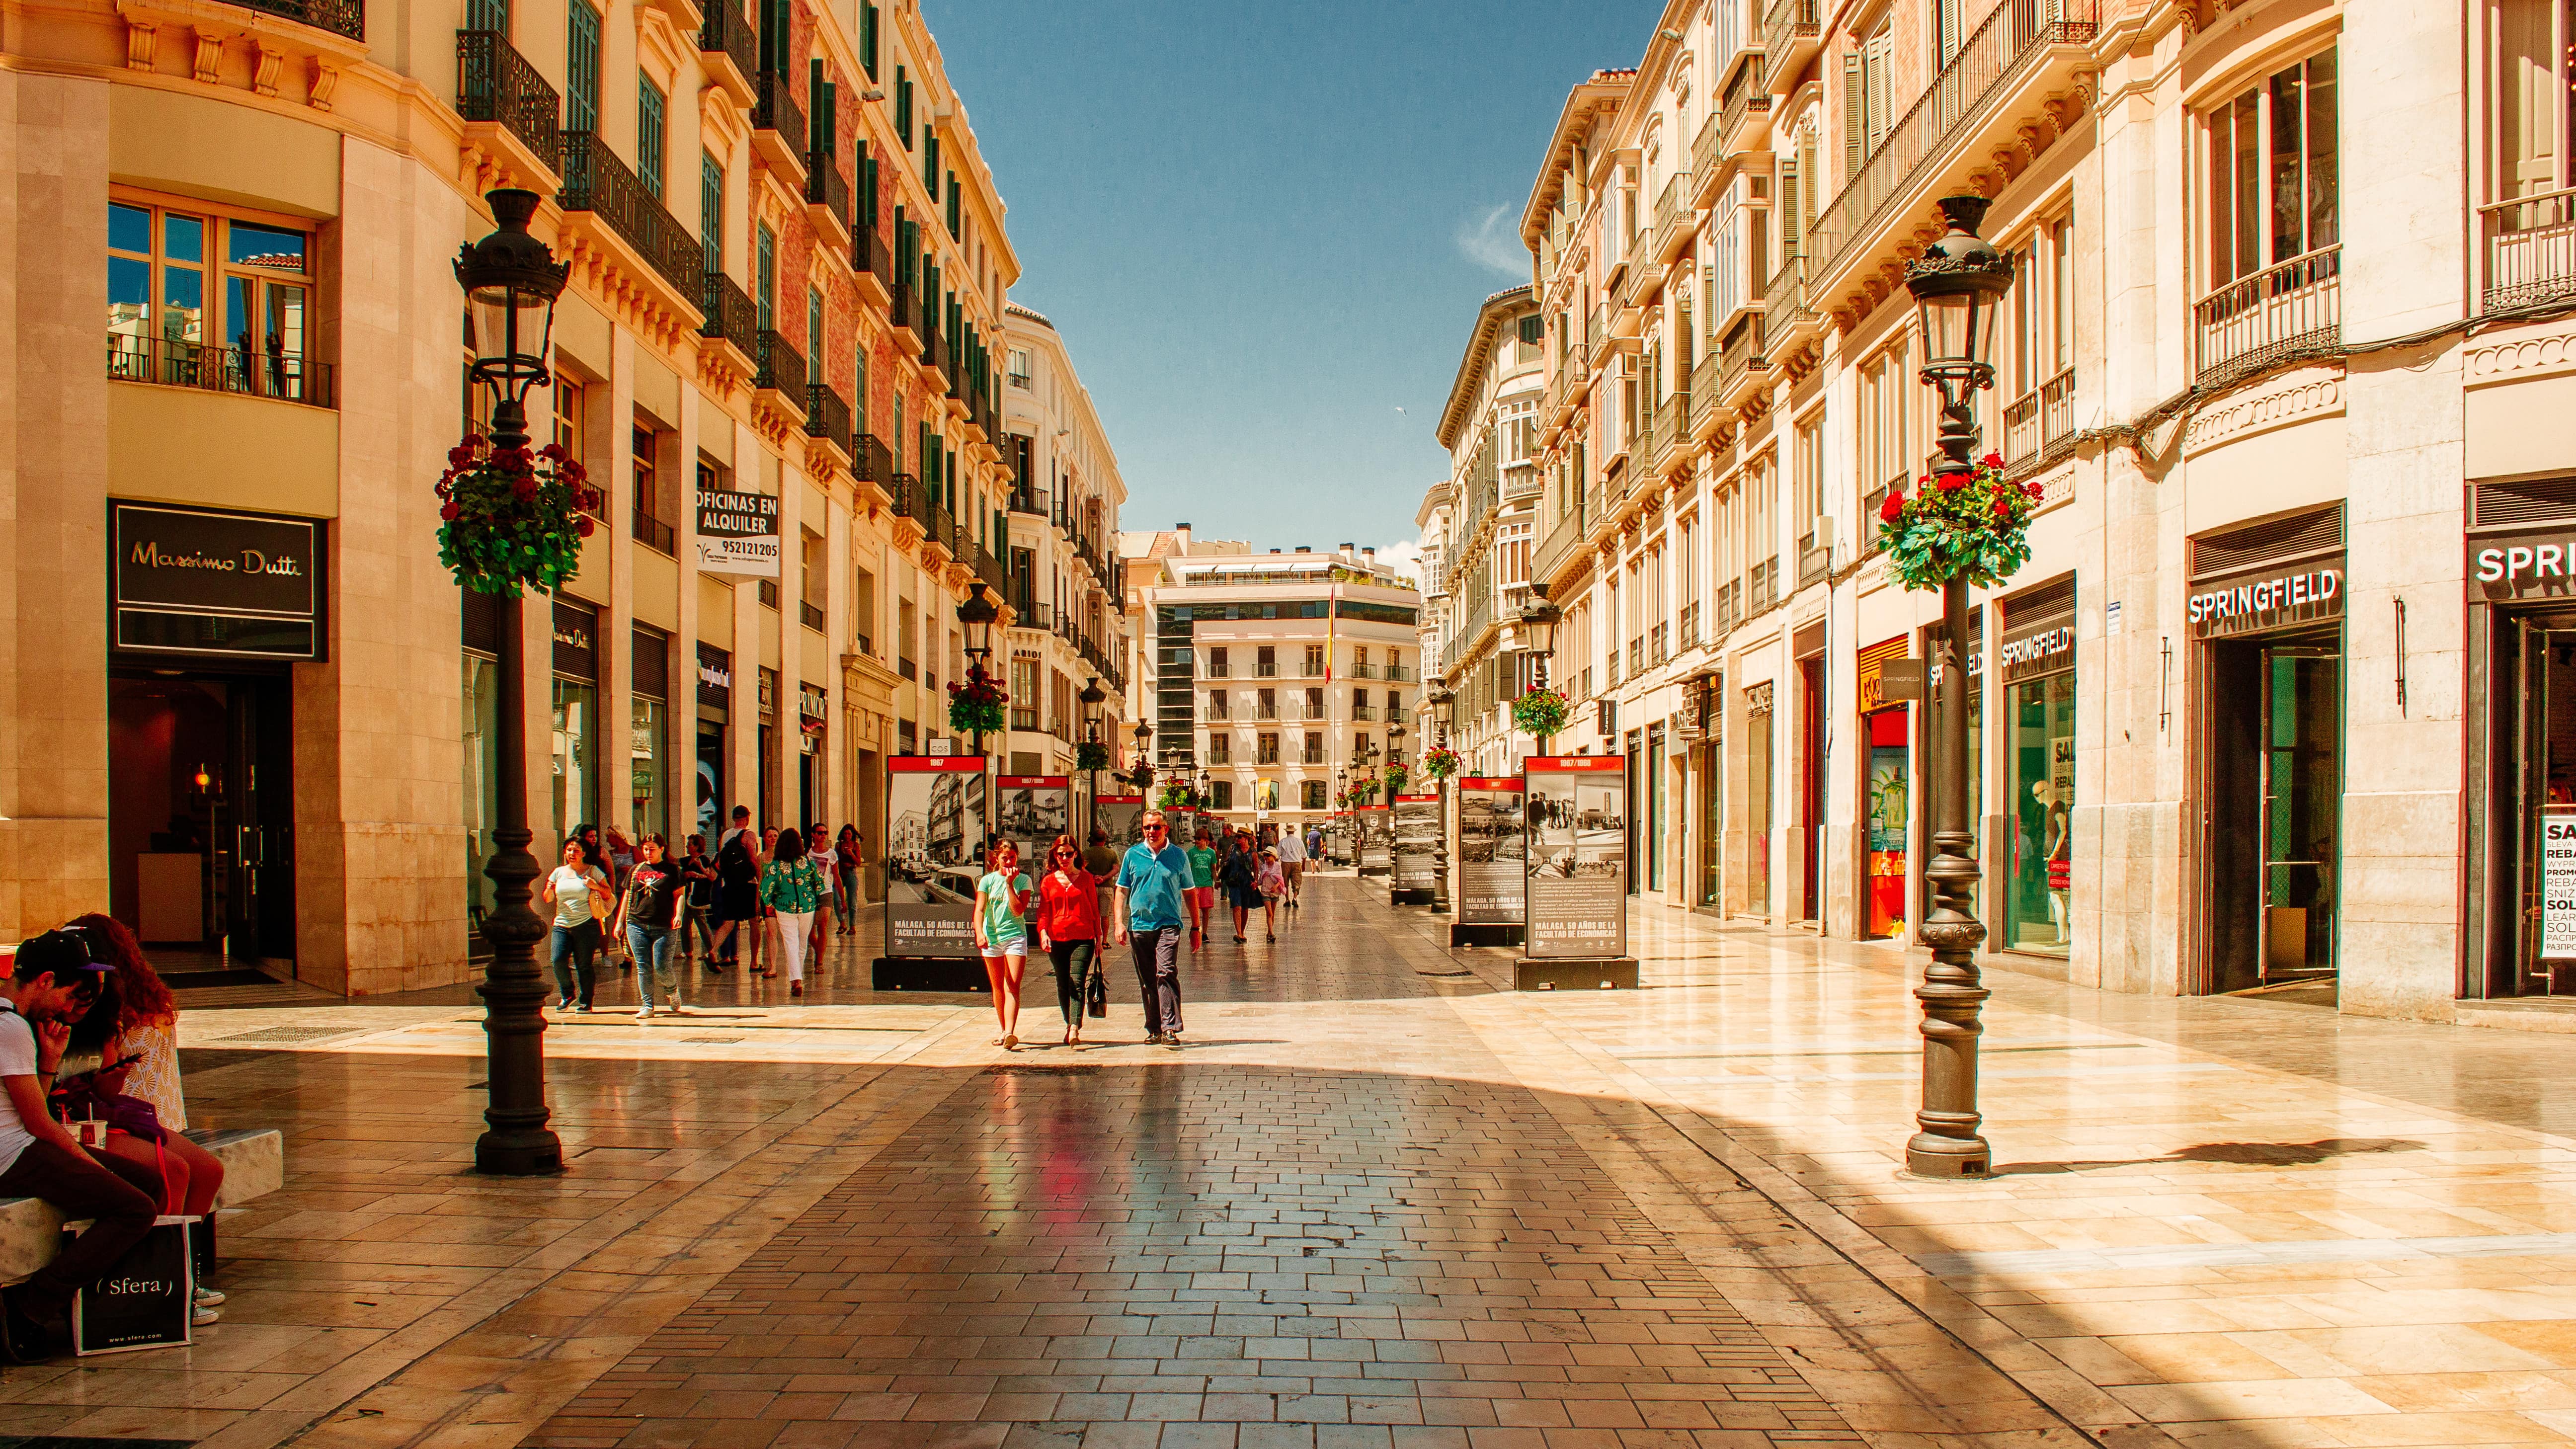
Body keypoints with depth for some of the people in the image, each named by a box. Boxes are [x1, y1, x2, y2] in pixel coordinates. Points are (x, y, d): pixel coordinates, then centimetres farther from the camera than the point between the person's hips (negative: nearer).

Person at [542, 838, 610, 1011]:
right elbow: (548, 900, 18)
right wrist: (550, 890, -3)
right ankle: (568, 995, 10)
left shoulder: (592, 871, 4)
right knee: (557, 960, -12)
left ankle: (586, 1002, 8)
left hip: (586, 924, -3)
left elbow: (608, 895, 4)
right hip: (562, 925, 3)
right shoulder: (559, 872, 14)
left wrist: (595, 886, -13)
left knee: (584, 965, -4)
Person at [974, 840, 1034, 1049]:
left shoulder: (1023, 881, 1)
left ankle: (1010, 1033, -25)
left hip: (1015, 936, -2)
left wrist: (1010, 883, -14)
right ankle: (1005, 1031, 24)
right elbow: (980, 910, -6)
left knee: (1012, 986, -14)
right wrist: (979, 933, -22)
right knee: (998, 987, 11)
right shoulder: (987, 881, 3)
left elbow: (1018, 910, -10)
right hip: (991, 937, 2)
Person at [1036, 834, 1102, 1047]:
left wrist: (1099, 937, 8)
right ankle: (1070, 1024, 22)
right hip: (1057, 939, 3)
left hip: (1083, 938, -3)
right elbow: (1043, 911, 9)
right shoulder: (1048, 882, 11)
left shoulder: (1086, 878, 7)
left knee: (1077, 983, -15)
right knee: (1063, 985, 9)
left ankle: (1074, 1029, -25)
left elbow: (1094, 909, 10)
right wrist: (1043, 932, -8)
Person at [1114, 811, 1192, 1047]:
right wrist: (1119, 923, 1)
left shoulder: (1179, 856, 4)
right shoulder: (1133, 854, 6)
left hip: (1168, 924, -2)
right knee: (1147, 981, 8)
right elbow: (1122, 890, 11)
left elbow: (1188, 893, 11)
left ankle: (1170, 1028, -18)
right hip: (1139, 926, 3)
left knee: (1166, 973, -17)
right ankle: (1154, 1029, 18)